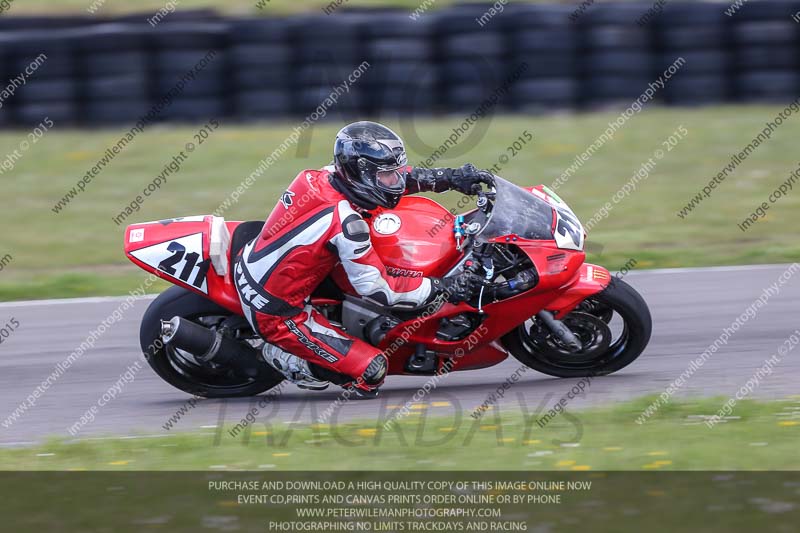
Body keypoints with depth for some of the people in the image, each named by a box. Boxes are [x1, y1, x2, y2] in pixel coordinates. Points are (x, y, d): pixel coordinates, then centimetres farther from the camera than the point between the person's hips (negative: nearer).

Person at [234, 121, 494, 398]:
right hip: (277, 314, -9)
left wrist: (452, 177, 5)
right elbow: (376, 287, -20)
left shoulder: (323, 177, -4)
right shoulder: (346, 222, -27)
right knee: (372, 371, -12)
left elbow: (399, 176, 11)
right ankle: (287, 358, 2)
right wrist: (442, 288, -16)